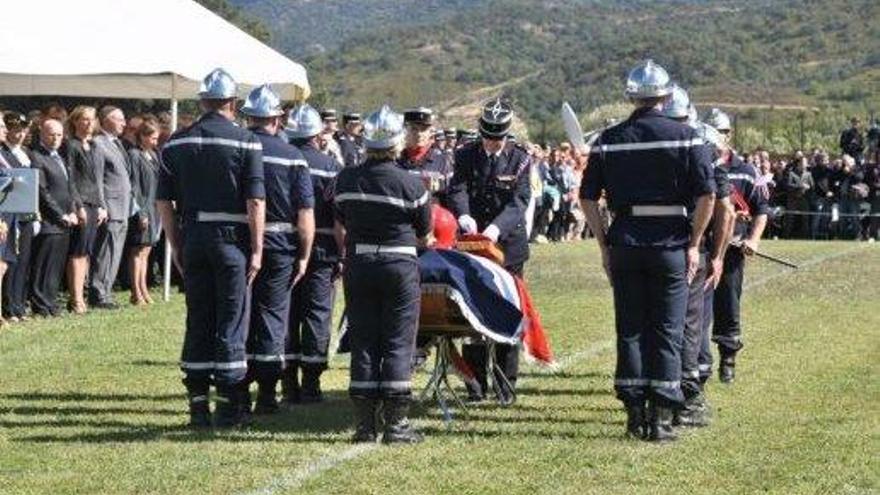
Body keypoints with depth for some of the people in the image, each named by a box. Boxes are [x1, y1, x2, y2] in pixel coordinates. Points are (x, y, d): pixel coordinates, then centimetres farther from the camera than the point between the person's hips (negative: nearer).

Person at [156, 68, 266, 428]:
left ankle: (198, 404, 11)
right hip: (231, 238, -3)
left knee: (197, 321, 10)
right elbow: (255, 202, -10)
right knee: (232, 322, 2)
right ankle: (229, 407, 3)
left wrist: (175, 246, 14)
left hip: (193, 239, 4)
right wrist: (257, 249, -6)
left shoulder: (176, 144, 6)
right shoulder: (246, 142, -6)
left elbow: (164, 202, 6)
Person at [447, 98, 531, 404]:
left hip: (508, 245, -1)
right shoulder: (466, 156, 1)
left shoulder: (519, 159, -2)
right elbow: (457, 191, -12)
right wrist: (464, 217, -34)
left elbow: (519, 201, -12)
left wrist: (497, 228, -30)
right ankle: (476, 384, 9)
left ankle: (506, 384, 8)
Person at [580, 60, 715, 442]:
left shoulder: (609, 140, 4)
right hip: (670, 241, -2)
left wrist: (604, 246, 10)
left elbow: (588, 199, 4)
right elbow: (707, 195, -8)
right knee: (667, 332, 3)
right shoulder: (685, 137, -3)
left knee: (629, 329, 9)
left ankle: (634, 414, 10)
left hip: (624, 242, 2)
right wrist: (694, 244, 0)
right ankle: (661, 417, 1)